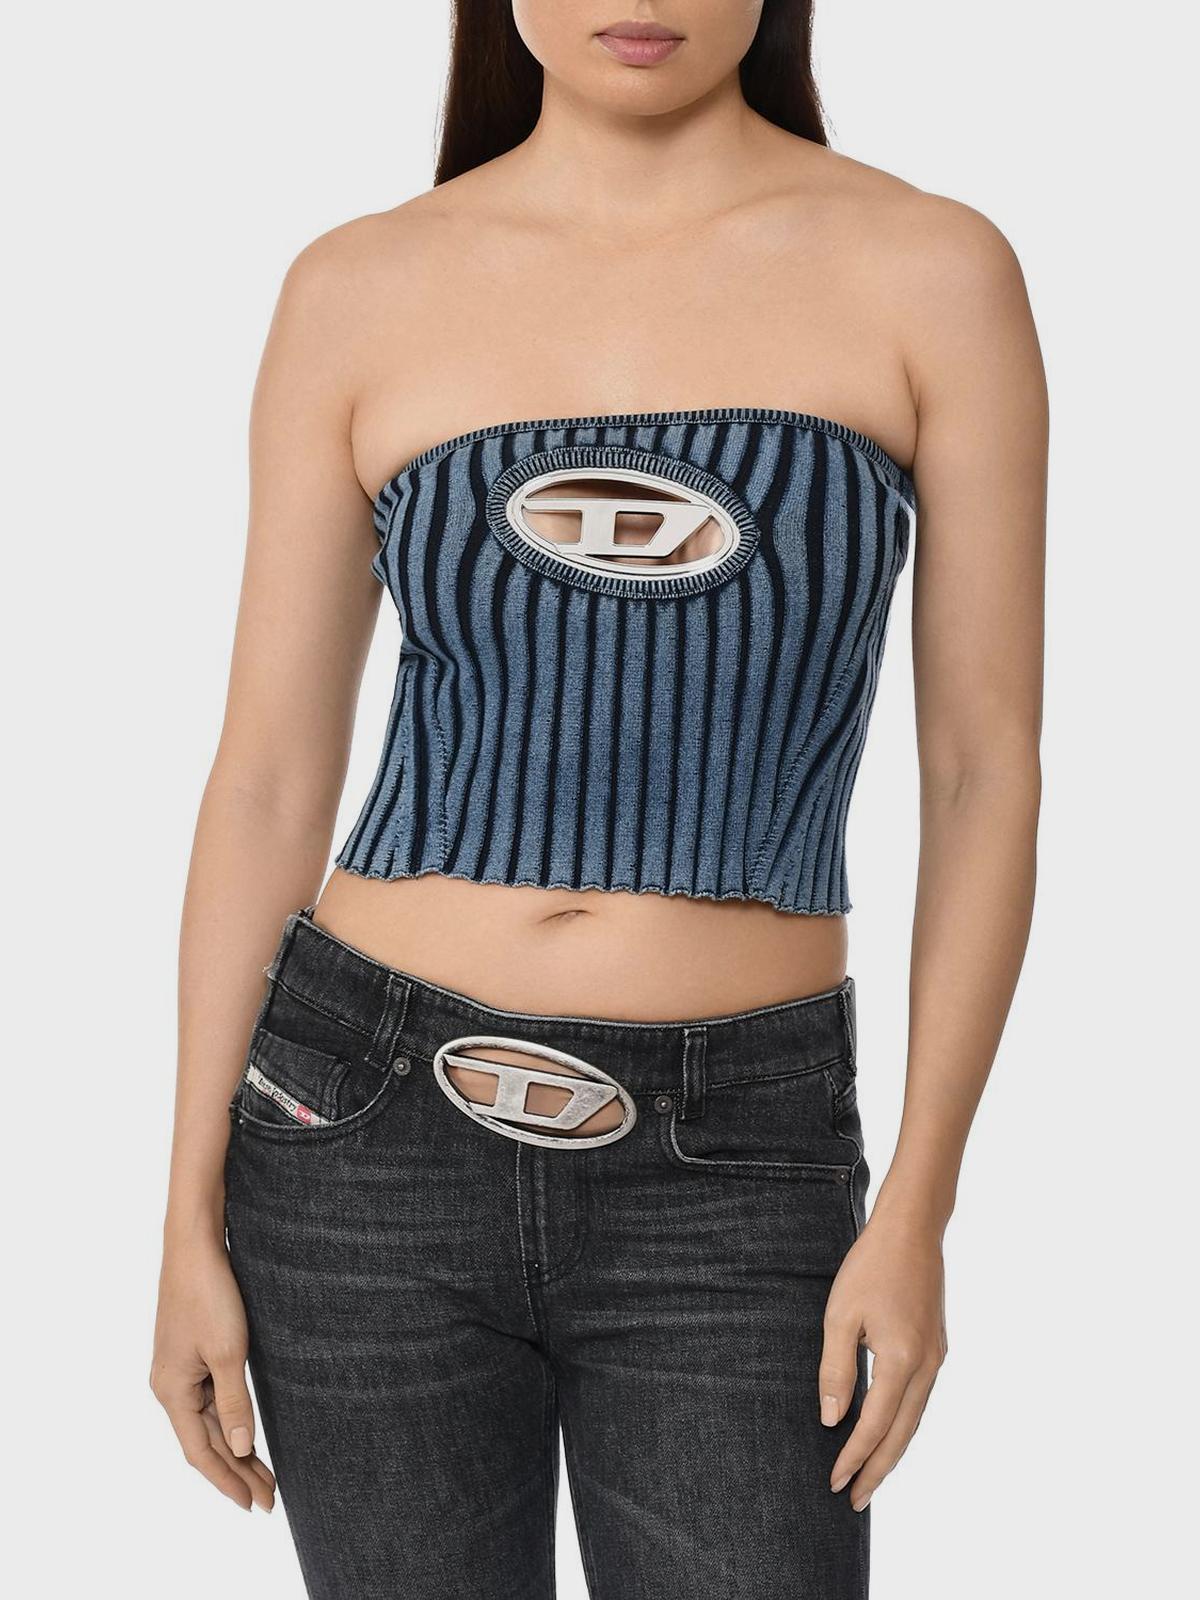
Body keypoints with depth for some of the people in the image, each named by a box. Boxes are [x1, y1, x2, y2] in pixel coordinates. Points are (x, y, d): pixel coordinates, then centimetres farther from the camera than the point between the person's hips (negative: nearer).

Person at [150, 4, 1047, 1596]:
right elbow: (267, 779, 2)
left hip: (724, 1183, -1)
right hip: (375, 1139, 1)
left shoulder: (934, 273, -2)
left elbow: (988, 772, -2)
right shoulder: (358, 295, 1)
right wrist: (192, 1229, 1)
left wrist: (918, 1215, -7)